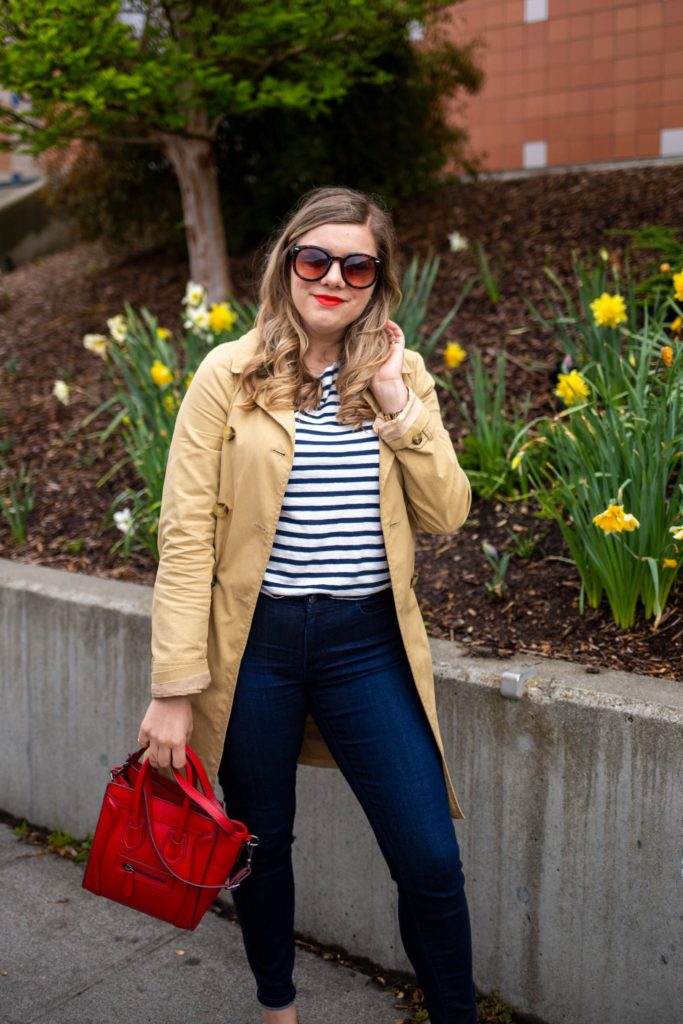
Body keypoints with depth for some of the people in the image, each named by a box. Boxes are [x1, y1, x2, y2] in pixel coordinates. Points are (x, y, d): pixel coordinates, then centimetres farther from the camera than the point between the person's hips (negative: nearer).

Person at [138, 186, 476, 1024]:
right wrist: (175, 688, -10)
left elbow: (446, 515, -1)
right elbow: (185, 534, -6)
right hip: (256, 641, -1)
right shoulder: (230, 375, -3)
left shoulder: (402, 375, 5)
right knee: (262, 846, 16)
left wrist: (397, 405, -10)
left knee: (431, 862, 0)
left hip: (367, 642, 1)